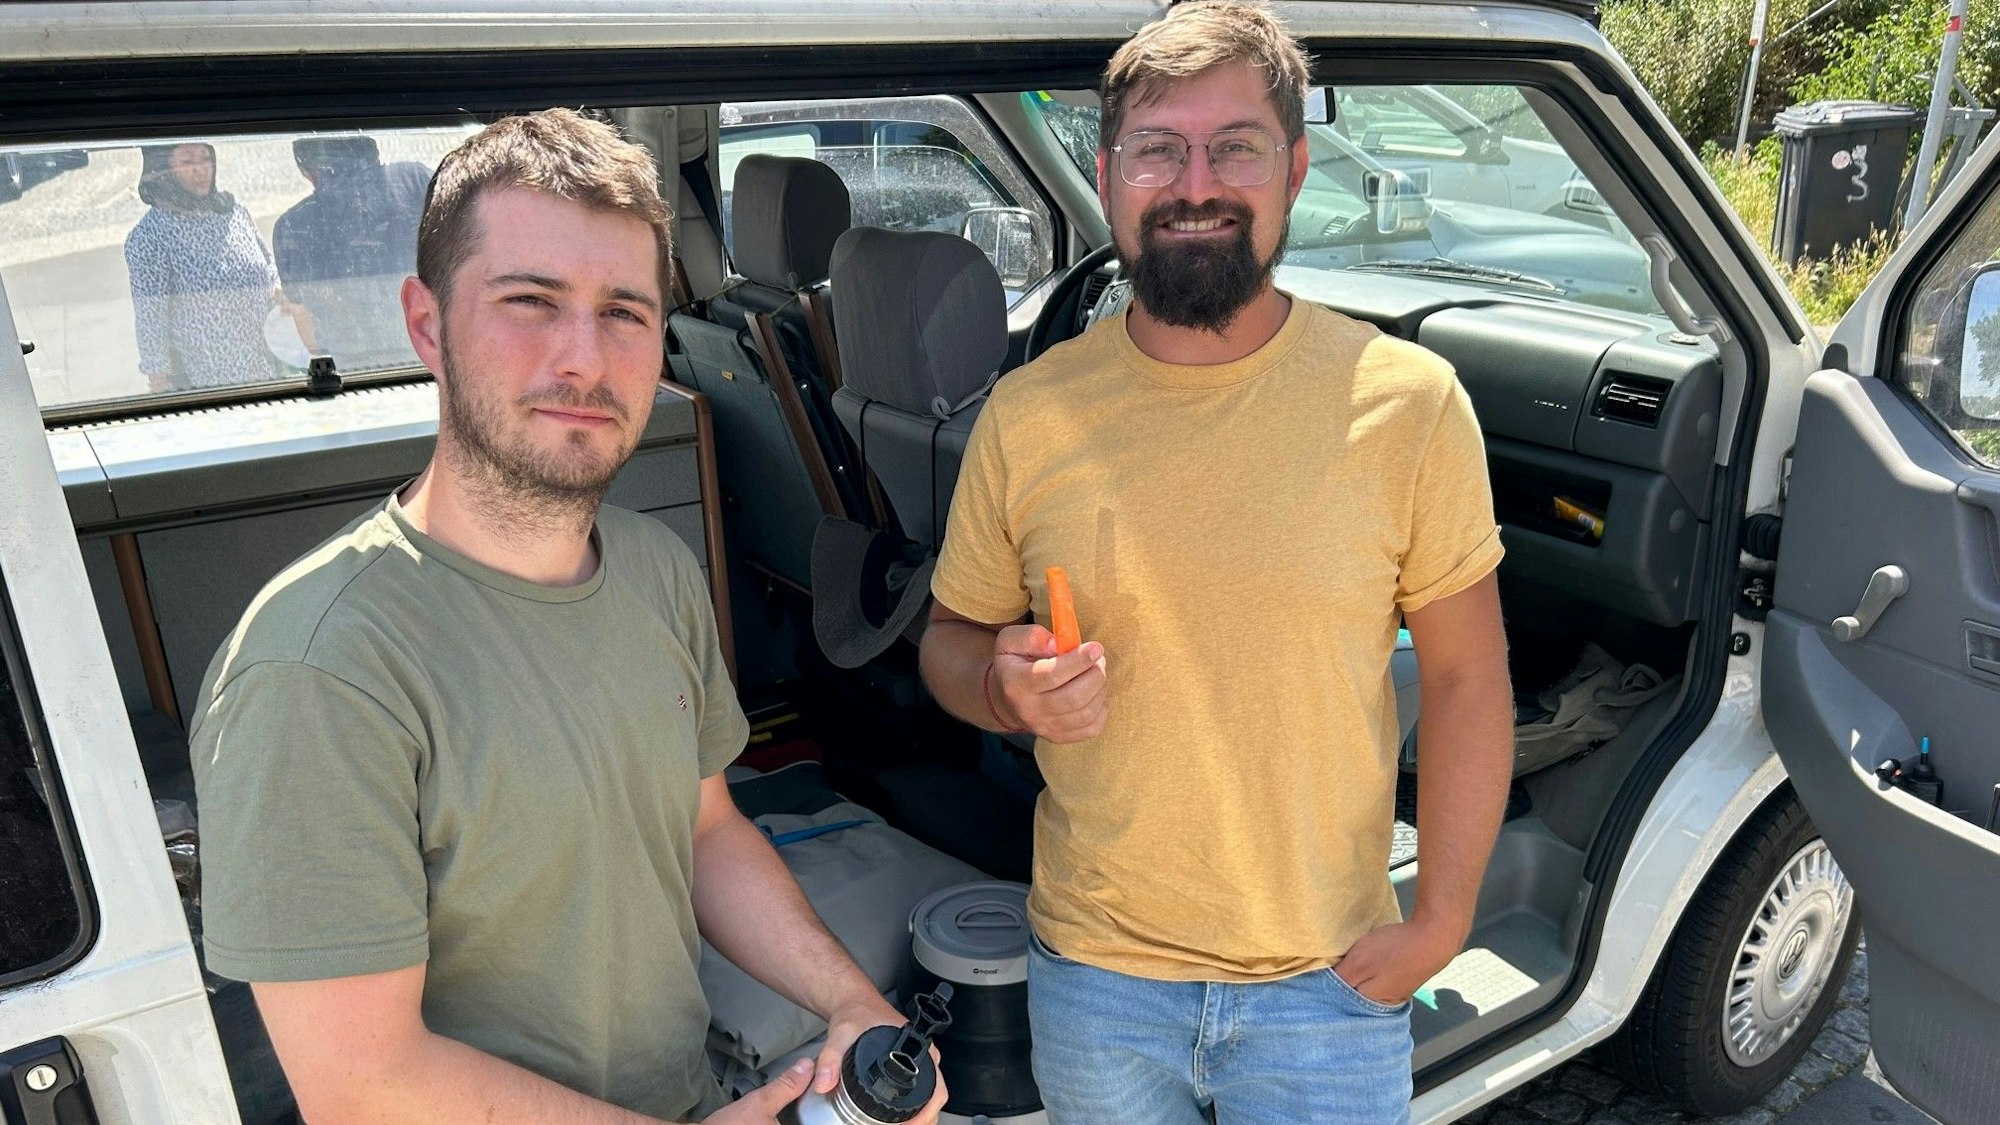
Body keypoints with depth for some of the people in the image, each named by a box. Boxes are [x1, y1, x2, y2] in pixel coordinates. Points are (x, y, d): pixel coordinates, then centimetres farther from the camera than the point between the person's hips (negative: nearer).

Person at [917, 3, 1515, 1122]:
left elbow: (1465, 676, -3)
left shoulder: (1409, 402, -10)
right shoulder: (1024, 416, -7)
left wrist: (1441, 920, -6)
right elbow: (951, 641, 4)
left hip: (1331, 986, -1)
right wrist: (1005, 685, -18)